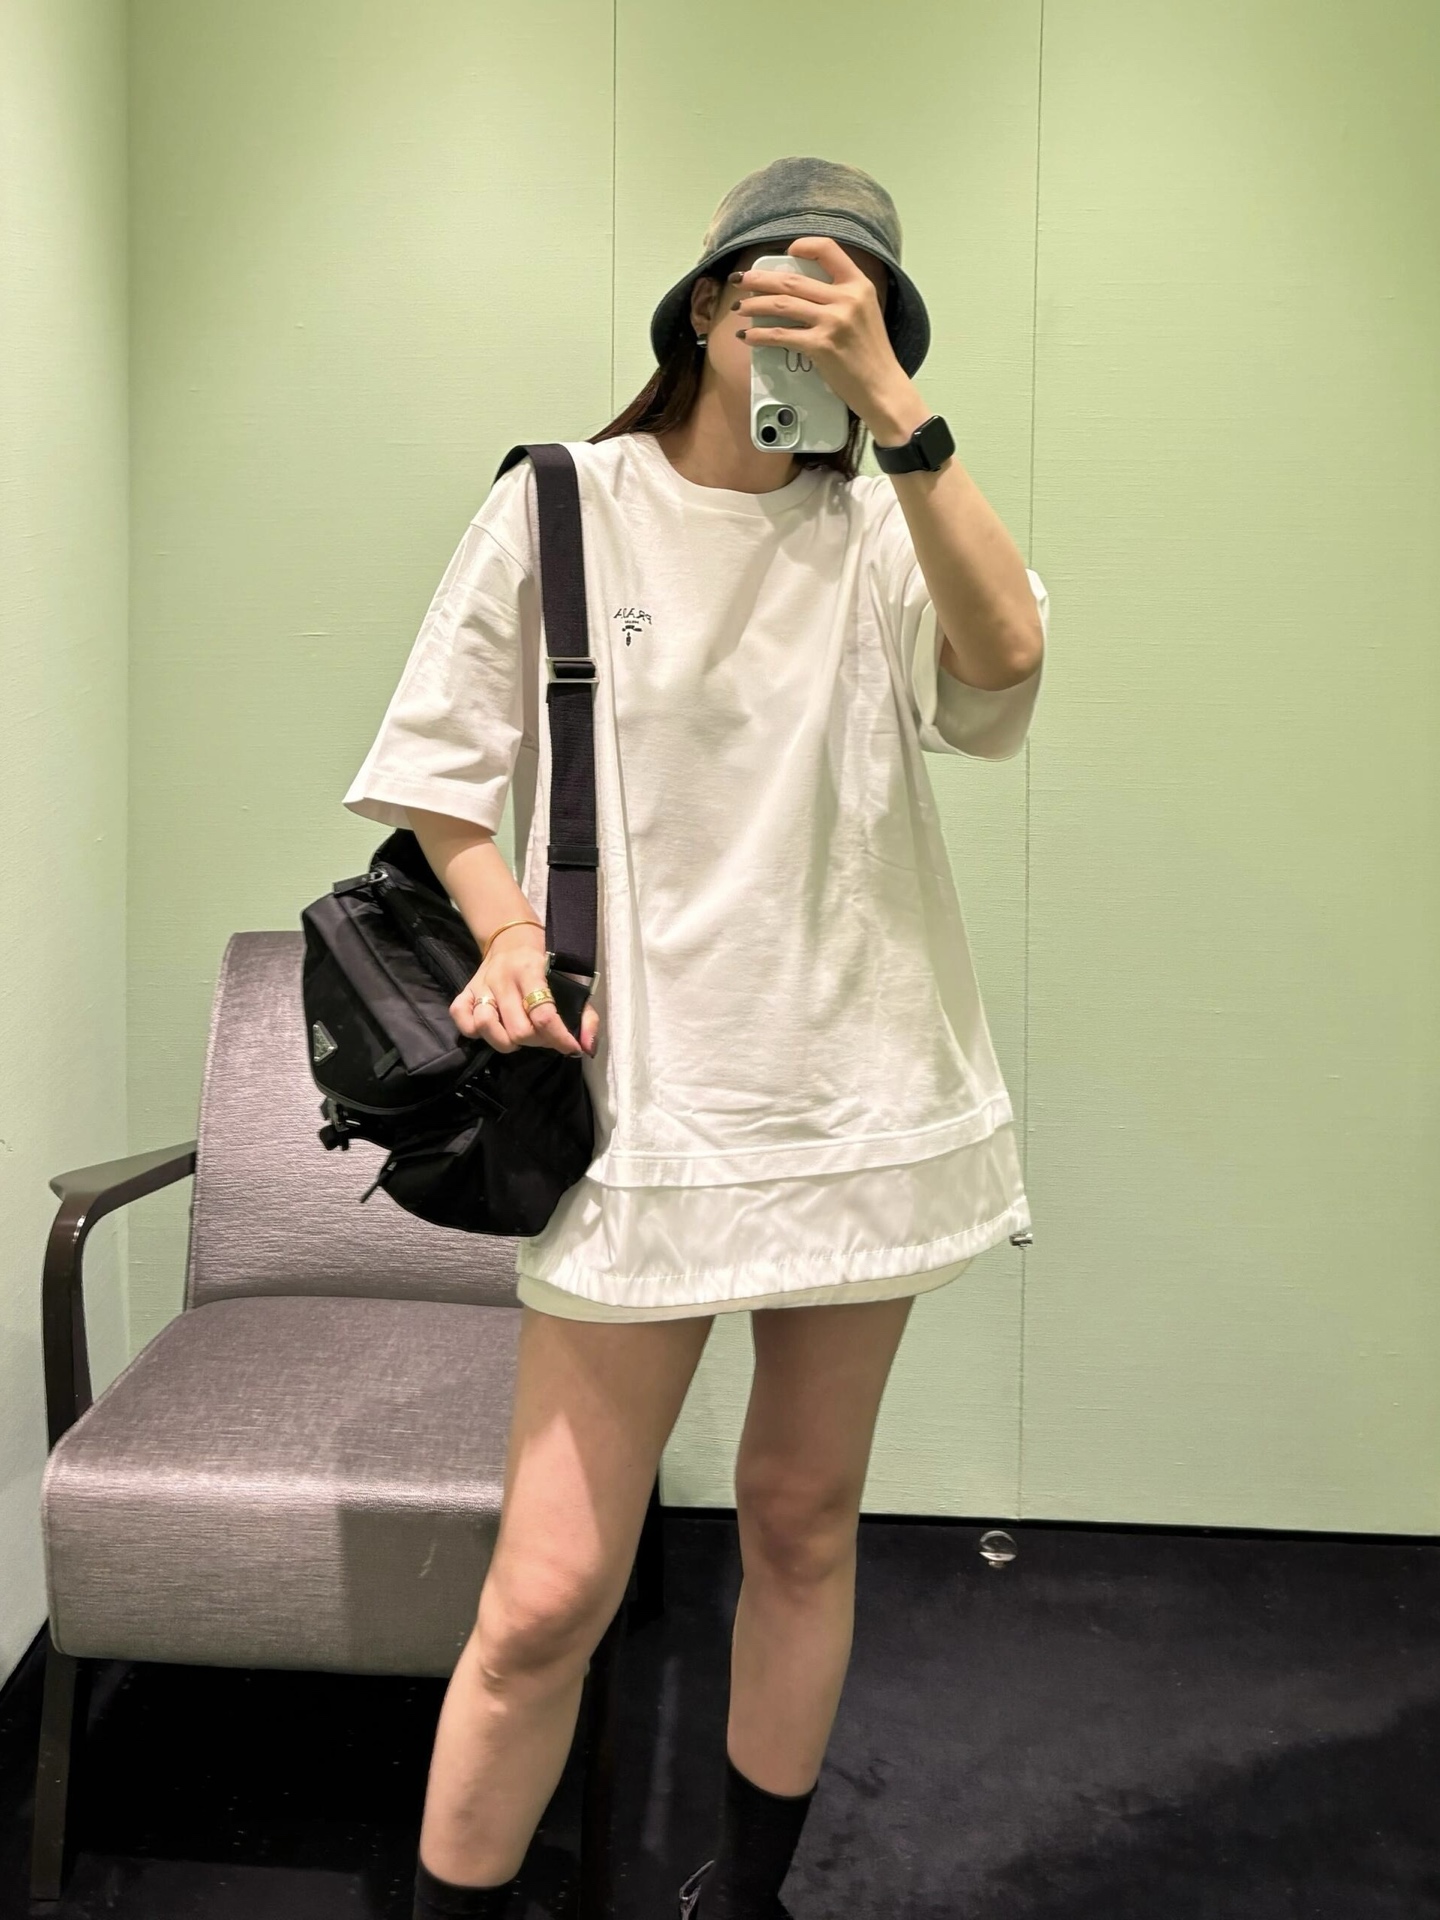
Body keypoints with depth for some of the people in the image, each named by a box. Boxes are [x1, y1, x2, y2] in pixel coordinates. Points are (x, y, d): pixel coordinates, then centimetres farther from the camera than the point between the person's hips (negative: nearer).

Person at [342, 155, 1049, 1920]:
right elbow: (440, 771, 6)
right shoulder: (563, 504, 1)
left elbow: (1004, 659, -15)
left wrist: (890, 401, -18)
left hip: (864, 1091, 3)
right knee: (550, 1594, -5)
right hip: (646, 1097, -3)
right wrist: (510, 936, -10)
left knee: (803, 1520, 16)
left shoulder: (880, 530, 6)